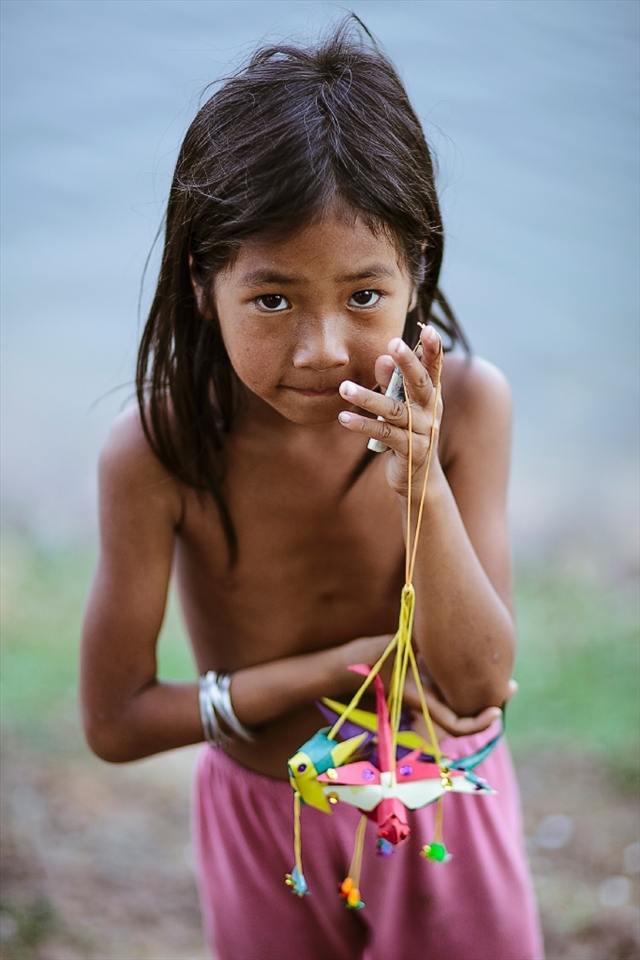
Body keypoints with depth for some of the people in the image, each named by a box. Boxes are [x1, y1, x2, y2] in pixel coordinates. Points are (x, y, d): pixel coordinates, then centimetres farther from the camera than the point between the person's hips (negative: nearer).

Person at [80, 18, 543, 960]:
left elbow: (479, 685, -22)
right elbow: (114, 723, -18)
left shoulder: (465, 404, -22)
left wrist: (421, 484, -36)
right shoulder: (158, 453, -26)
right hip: (265, 823, 0)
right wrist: (341, 666, -22)